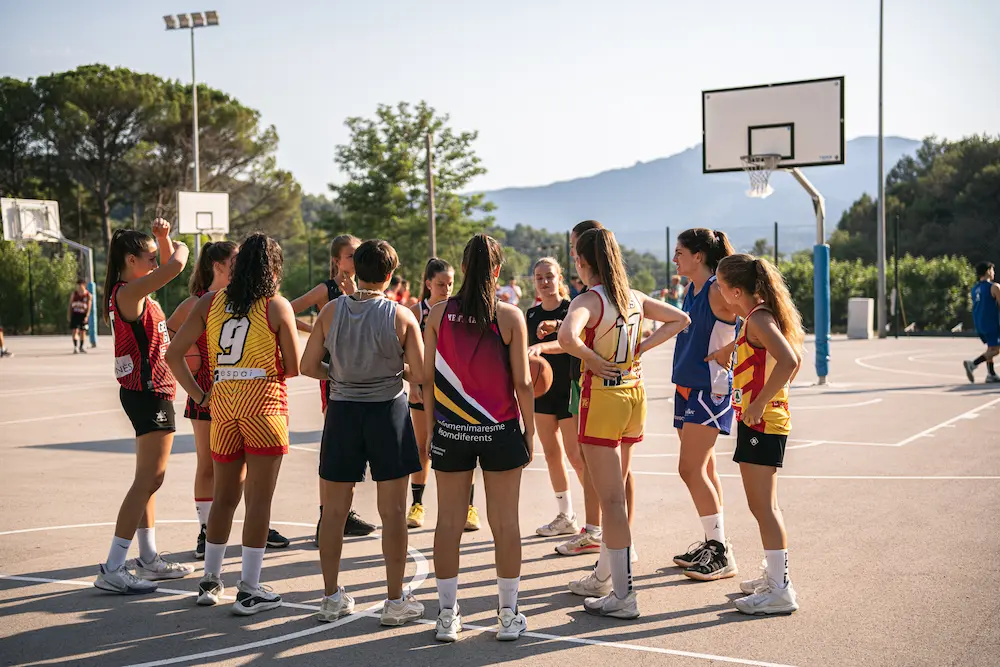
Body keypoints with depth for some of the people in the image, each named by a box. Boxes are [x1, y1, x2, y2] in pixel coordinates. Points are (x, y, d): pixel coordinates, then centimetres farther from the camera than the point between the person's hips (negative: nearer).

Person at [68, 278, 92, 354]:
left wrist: (86, 317, -20)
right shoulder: (74, 294, 0)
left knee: (82, 332, 6)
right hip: (75, 314, 1)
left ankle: (81, 347, 18)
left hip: (83, 315, -1)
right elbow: (70, 305, 5)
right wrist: (69, 315, 1)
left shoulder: (88, 295, -6)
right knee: (75, 331, -8)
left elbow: (89, 307, -10)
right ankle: (75, 348, -9)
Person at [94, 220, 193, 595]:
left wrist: (163, 237, 9)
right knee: (148, 479, -9)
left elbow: (169, 267, 27)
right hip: (148, 392, -11)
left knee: (149, 478, 16)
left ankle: (149, 560, 26)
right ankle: (113, 570, -8)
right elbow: (175, 265, -27)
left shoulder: (134, 291, 12)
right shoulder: (128, 292, -16)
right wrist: (178, 248, -5)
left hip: (148, 392, 11)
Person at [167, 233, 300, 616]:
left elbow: (173, 354, 2)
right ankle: (249, 591, 4)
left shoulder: (210, 303, 6)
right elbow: (293, 368, -2)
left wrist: (198, 395, 8)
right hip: (264, 403, -4)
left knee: (224, 495, 17)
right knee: (259, 498, 1)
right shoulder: (277, 306, -5)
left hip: (222, 403, 5)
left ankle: (209, 581, 26)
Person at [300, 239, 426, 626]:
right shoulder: (401, 316, -8)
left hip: (343, 412, 2)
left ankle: (331, 598, 20)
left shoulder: (331, 311, -2)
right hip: (388, 410, -2)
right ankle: (395, 601, 10)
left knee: (335, 509, 11)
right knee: (392, 512, 5)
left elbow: (308, 367, 1)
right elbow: (419, 375, -7)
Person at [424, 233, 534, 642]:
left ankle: (447, 616, 15)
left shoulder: (439, 314, -2)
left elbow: (428, 378, 1)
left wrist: (430, 429, 11)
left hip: (450, 430, 2)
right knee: (505, 522, 7)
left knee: (449, 522, 9)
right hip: (500, 431, -2)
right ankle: (509, 616, 15)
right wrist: (530, 431, 5)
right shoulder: (510, 316, -7)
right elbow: (522, 383, -6)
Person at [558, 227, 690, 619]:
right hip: (635, 394, 7)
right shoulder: (634, 298, 6)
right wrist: (640, 348, 8)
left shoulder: (588, 300, -15)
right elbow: (679, 320, 17)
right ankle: (604, 577, 32)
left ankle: (622, 596, 1)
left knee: (611, 500, -2)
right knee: (616, 494, 18)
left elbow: (567, 337, -35)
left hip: (602, 397, -7)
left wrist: (594, 360, -17)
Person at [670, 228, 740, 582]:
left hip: (710, 389, -9)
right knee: (704, 469, 13)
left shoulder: (717, 291, -16)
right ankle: (711, 543, 22)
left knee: (691, 469, -11)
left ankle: (722, 553, -4)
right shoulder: (691, 290, 12)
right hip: (688, 386, 9)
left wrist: (726, 352, -19)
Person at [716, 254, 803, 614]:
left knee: (763, 506, -6)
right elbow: (794, 359, 22)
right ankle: (775, 576, 29)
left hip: (761, 421, -10)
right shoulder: (761, 315, 13)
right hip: (764, 420, 10)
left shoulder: (758, 318, -17)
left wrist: (759, 403, -24)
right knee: (764, 505, 18)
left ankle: (780, 591, -1)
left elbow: (789, 361, -30)